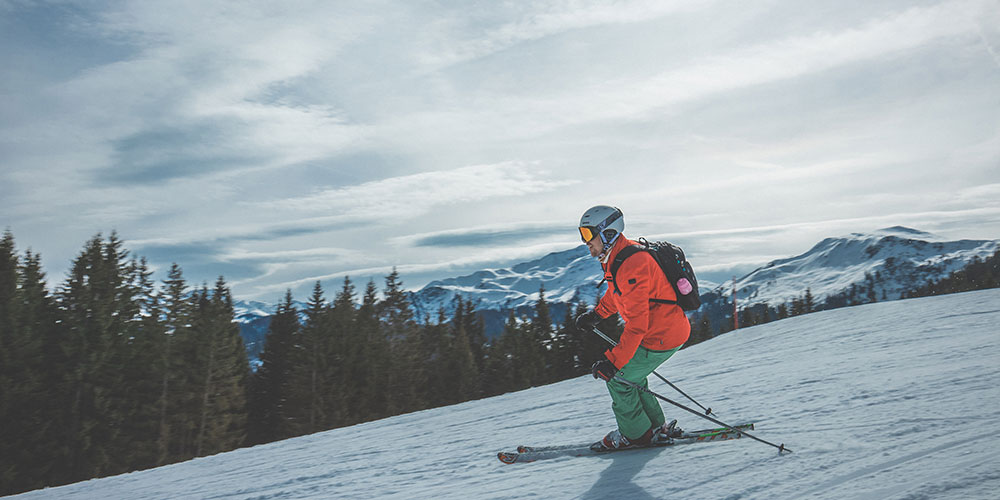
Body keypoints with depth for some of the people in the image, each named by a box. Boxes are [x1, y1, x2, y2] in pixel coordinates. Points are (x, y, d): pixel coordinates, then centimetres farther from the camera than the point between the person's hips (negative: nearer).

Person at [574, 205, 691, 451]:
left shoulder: (631, 266, -28)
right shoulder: (617, 257, 4)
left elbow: (637, 324, -31)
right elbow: (617, 293, 26)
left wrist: (613, 361, -31)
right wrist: (596, 314, 20)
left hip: (662, 336, -10)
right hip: (670, 328, 10)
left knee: (618, 377, 0)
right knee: (629, 374, 20)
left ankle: (637, 434, 17)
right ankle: (656, 427, 32)